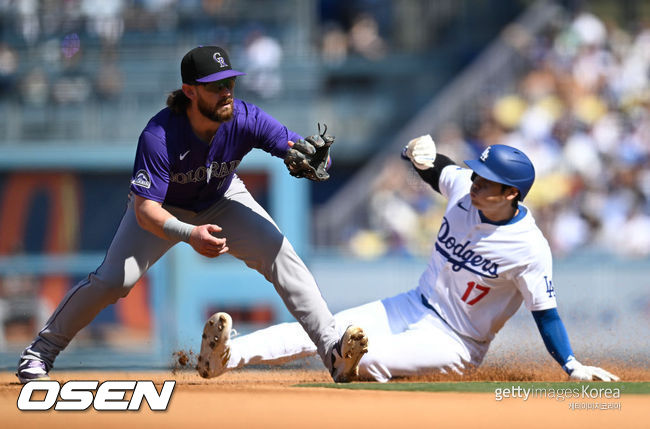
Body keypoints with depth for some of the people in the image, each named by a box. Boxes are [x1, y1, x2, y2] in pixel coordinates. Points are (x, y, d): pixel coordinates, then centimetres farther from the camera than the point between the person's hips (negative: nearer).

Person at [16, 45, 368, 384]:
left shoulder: (245, 119, -30)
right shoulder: (158, 136, -37)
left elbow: (301, 148, -29)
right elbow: (145, 210, -39)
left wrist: (304, 157, -55)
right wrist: (191, 235, -56)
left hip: (223, 200, 3)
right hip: (165, 207, -2)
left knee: (280, 254, -19)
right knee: (114, 278, -17)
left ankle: (332, 349, -20)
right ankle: (41, 351, 2)